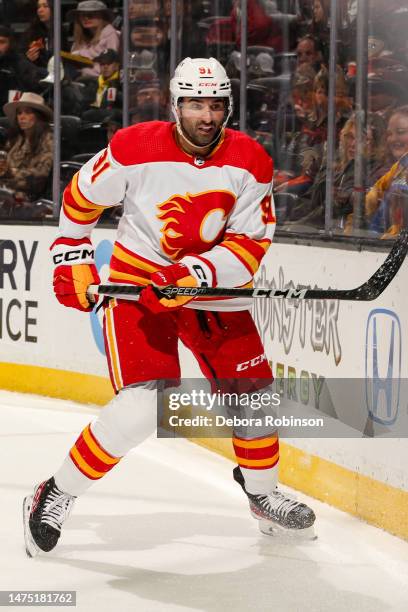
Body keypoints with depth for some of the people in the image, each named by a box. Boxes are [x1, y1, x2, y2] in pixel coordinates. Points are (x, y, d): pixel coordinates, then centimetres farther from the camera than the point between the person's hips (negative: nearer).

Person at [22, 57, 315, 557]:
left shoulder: (250, 162, -11)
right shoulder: (135, 149, -17)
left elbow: (250, 245, -12)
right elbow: (81, 198, 0)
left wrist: (193, 274, -26)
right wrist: (73, 259, 2)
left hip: (215, 288, 4)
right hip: (136, 282, -4)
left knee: (253, 391, 6)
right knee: (142, 406, -19)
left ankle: (262, 492, 33)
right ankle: (55, 498, -5)